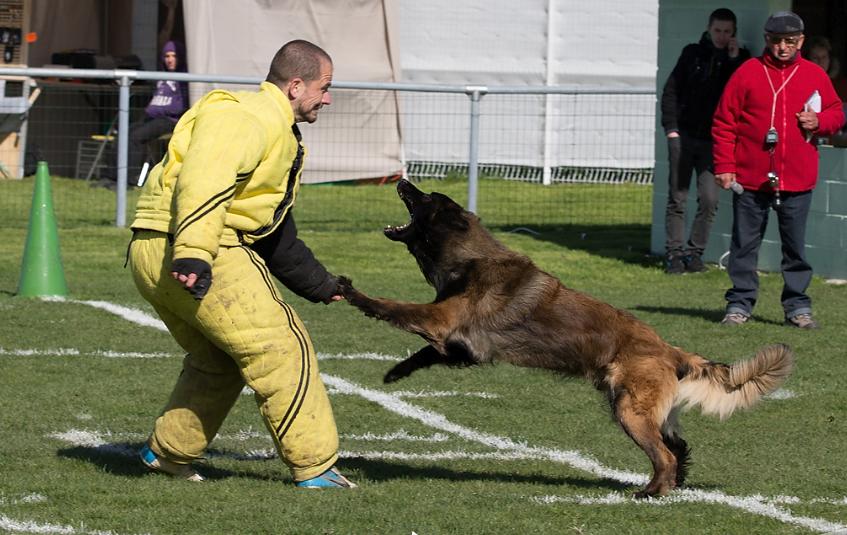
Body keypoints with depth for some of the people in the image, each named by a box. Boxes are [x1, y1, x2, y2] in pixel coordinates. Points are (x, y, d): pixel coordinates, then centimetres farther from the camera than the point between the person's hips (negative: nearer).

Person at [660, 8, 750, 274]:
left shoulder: (740, 60, 6)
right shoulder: (693, 53, 6)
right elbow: (671, 90, 8)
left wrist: (735, 60, -12)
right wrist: (671, 127, -1)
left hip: (714, 141, 0)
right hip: (683, 137, 0)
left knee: (709, 199, -8)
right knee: (677, 199, 1)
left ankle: (694, 252, 3)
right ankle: (674, 253, 6)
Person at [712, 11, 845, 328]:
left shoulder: (815, 76, 7)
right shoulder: (747, 73, 0)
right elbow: (724, 122, 1)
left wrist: (819, 121, -8)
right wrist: (724, 166, -5)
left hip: (797, 180, 1)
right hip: (750, 179, -1)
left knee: (795, 246, 6)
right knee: (745, 244, 4)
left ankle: (798, 307, 12)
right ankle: (740, 304, 12)